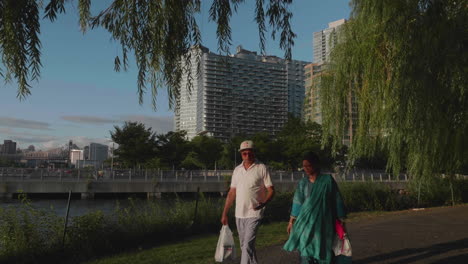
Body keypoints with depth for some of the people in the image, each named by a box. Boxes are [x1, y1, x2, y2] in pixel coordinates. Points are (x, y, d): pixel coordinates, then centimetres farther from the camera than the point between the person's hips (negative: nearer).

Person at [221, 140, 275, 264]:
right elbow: (232, 193, 13)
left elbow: (271, 190, -6)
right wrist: (224, 213, 10)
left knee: (248, 245, -12)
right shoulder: (237, 170, 9)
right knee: (245, 246, 15)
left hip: (253, 214, -5)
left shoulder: (261, 168, -5)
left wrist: (262, 204, -24)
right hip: (239, 215, 6)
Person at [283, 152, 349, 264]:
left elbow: (337, 200, 0)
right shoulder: (302, 183, 6)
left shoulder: (327, 180, -4)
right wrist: (291, 221, 9)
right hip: (306, 223, 2)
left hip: (323, 223, -2)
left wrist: (341, 221, 2)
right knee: (306, 252, -6)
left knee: (323, 253, 3)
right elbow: (297, 202, 10)